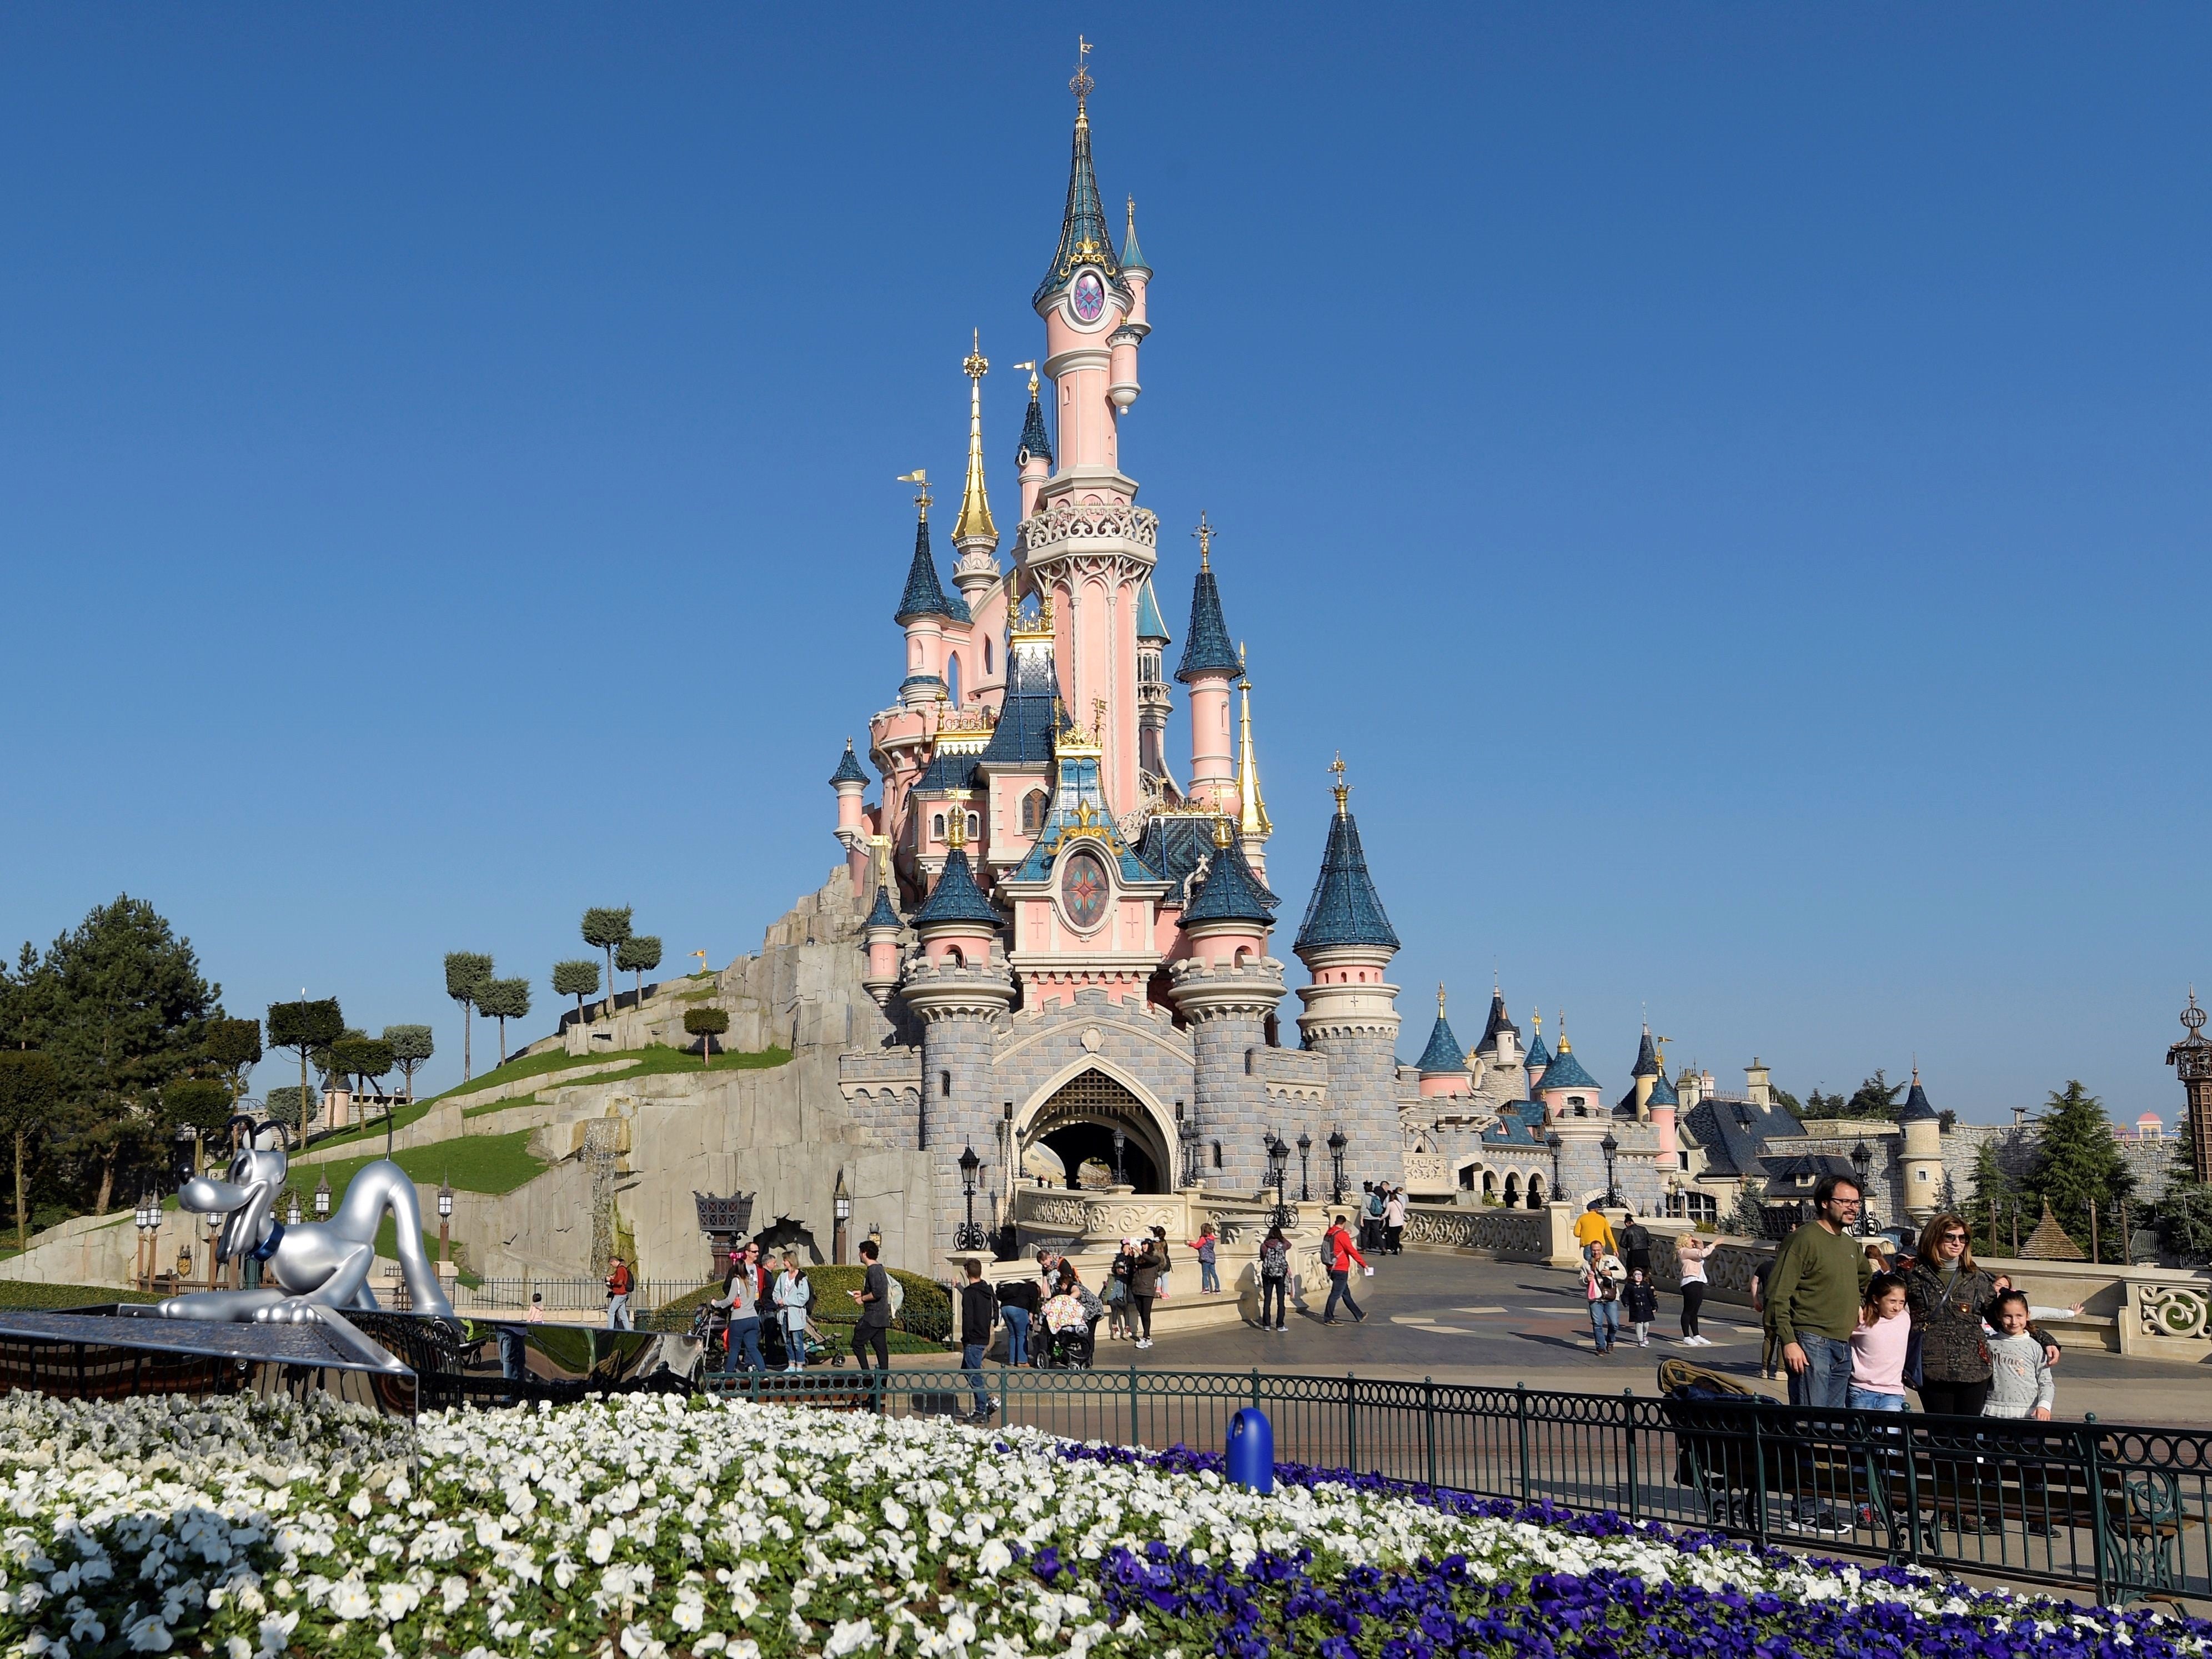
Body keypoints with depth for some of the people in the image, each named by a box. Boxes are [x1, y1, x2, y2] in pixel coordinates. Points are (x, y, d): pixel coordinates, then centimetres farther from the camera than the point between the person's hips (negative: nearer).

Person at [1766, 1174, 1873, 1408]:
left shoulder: (1851, 1244, 16)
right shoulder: (1803, 1239, -10)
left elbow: (1866, 1282, 38)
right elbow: (1777, 1296, -14)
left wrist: (1858, 1309, 20)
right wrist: (1789, 1342, -19)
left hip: (1844, 1347, 8)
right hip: (1811, 1344, -8)